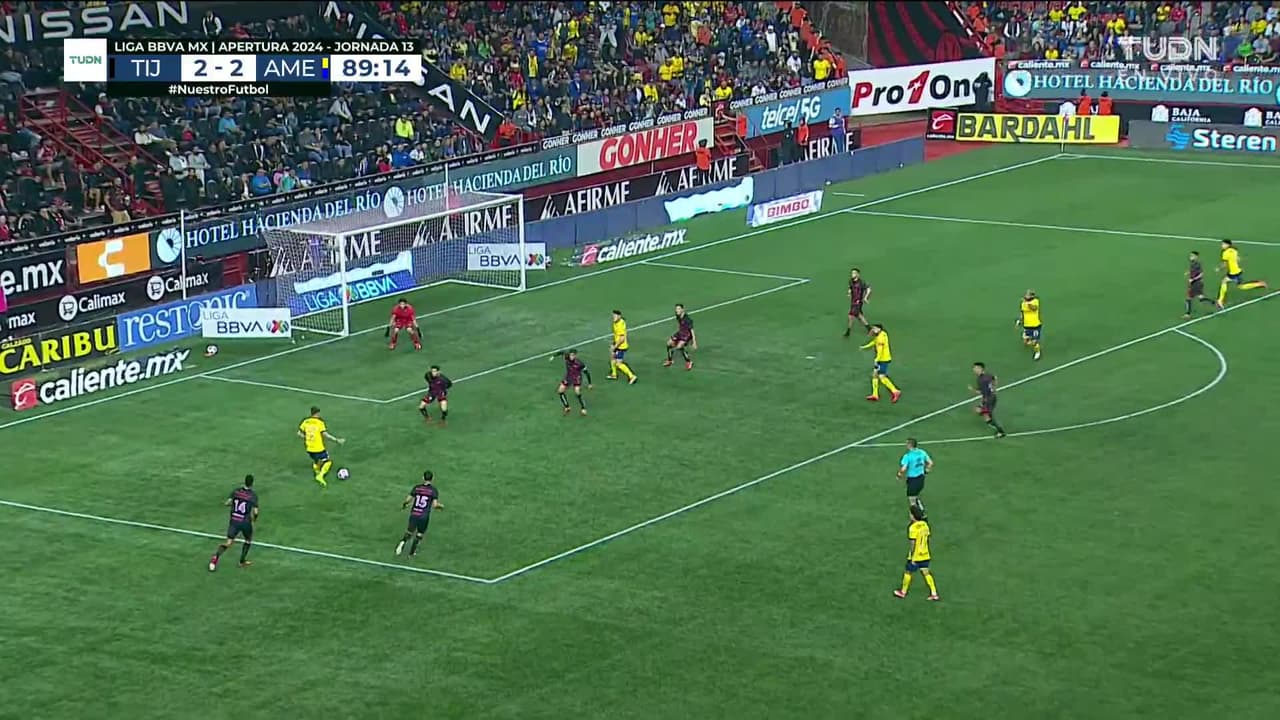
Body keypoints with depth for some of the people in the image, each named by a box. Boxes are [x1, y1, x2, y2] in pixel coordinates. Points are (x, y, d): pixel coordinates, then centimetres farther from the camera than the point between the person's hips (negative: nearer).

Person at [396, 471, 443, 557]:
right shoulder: (434, 490, -5)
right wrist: (441, 506, 11)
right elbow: (435, 505, -11)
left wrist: (404, 505, 22)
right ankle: (412, 552, 22)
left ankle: (403, 542, -12)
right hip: (424, 516, -2)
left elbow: (408, 500, 1)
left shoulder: (417, 487, 2)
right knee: (420, 534, 19)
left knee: (409, 532, 18)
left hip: (413, 514, 2)